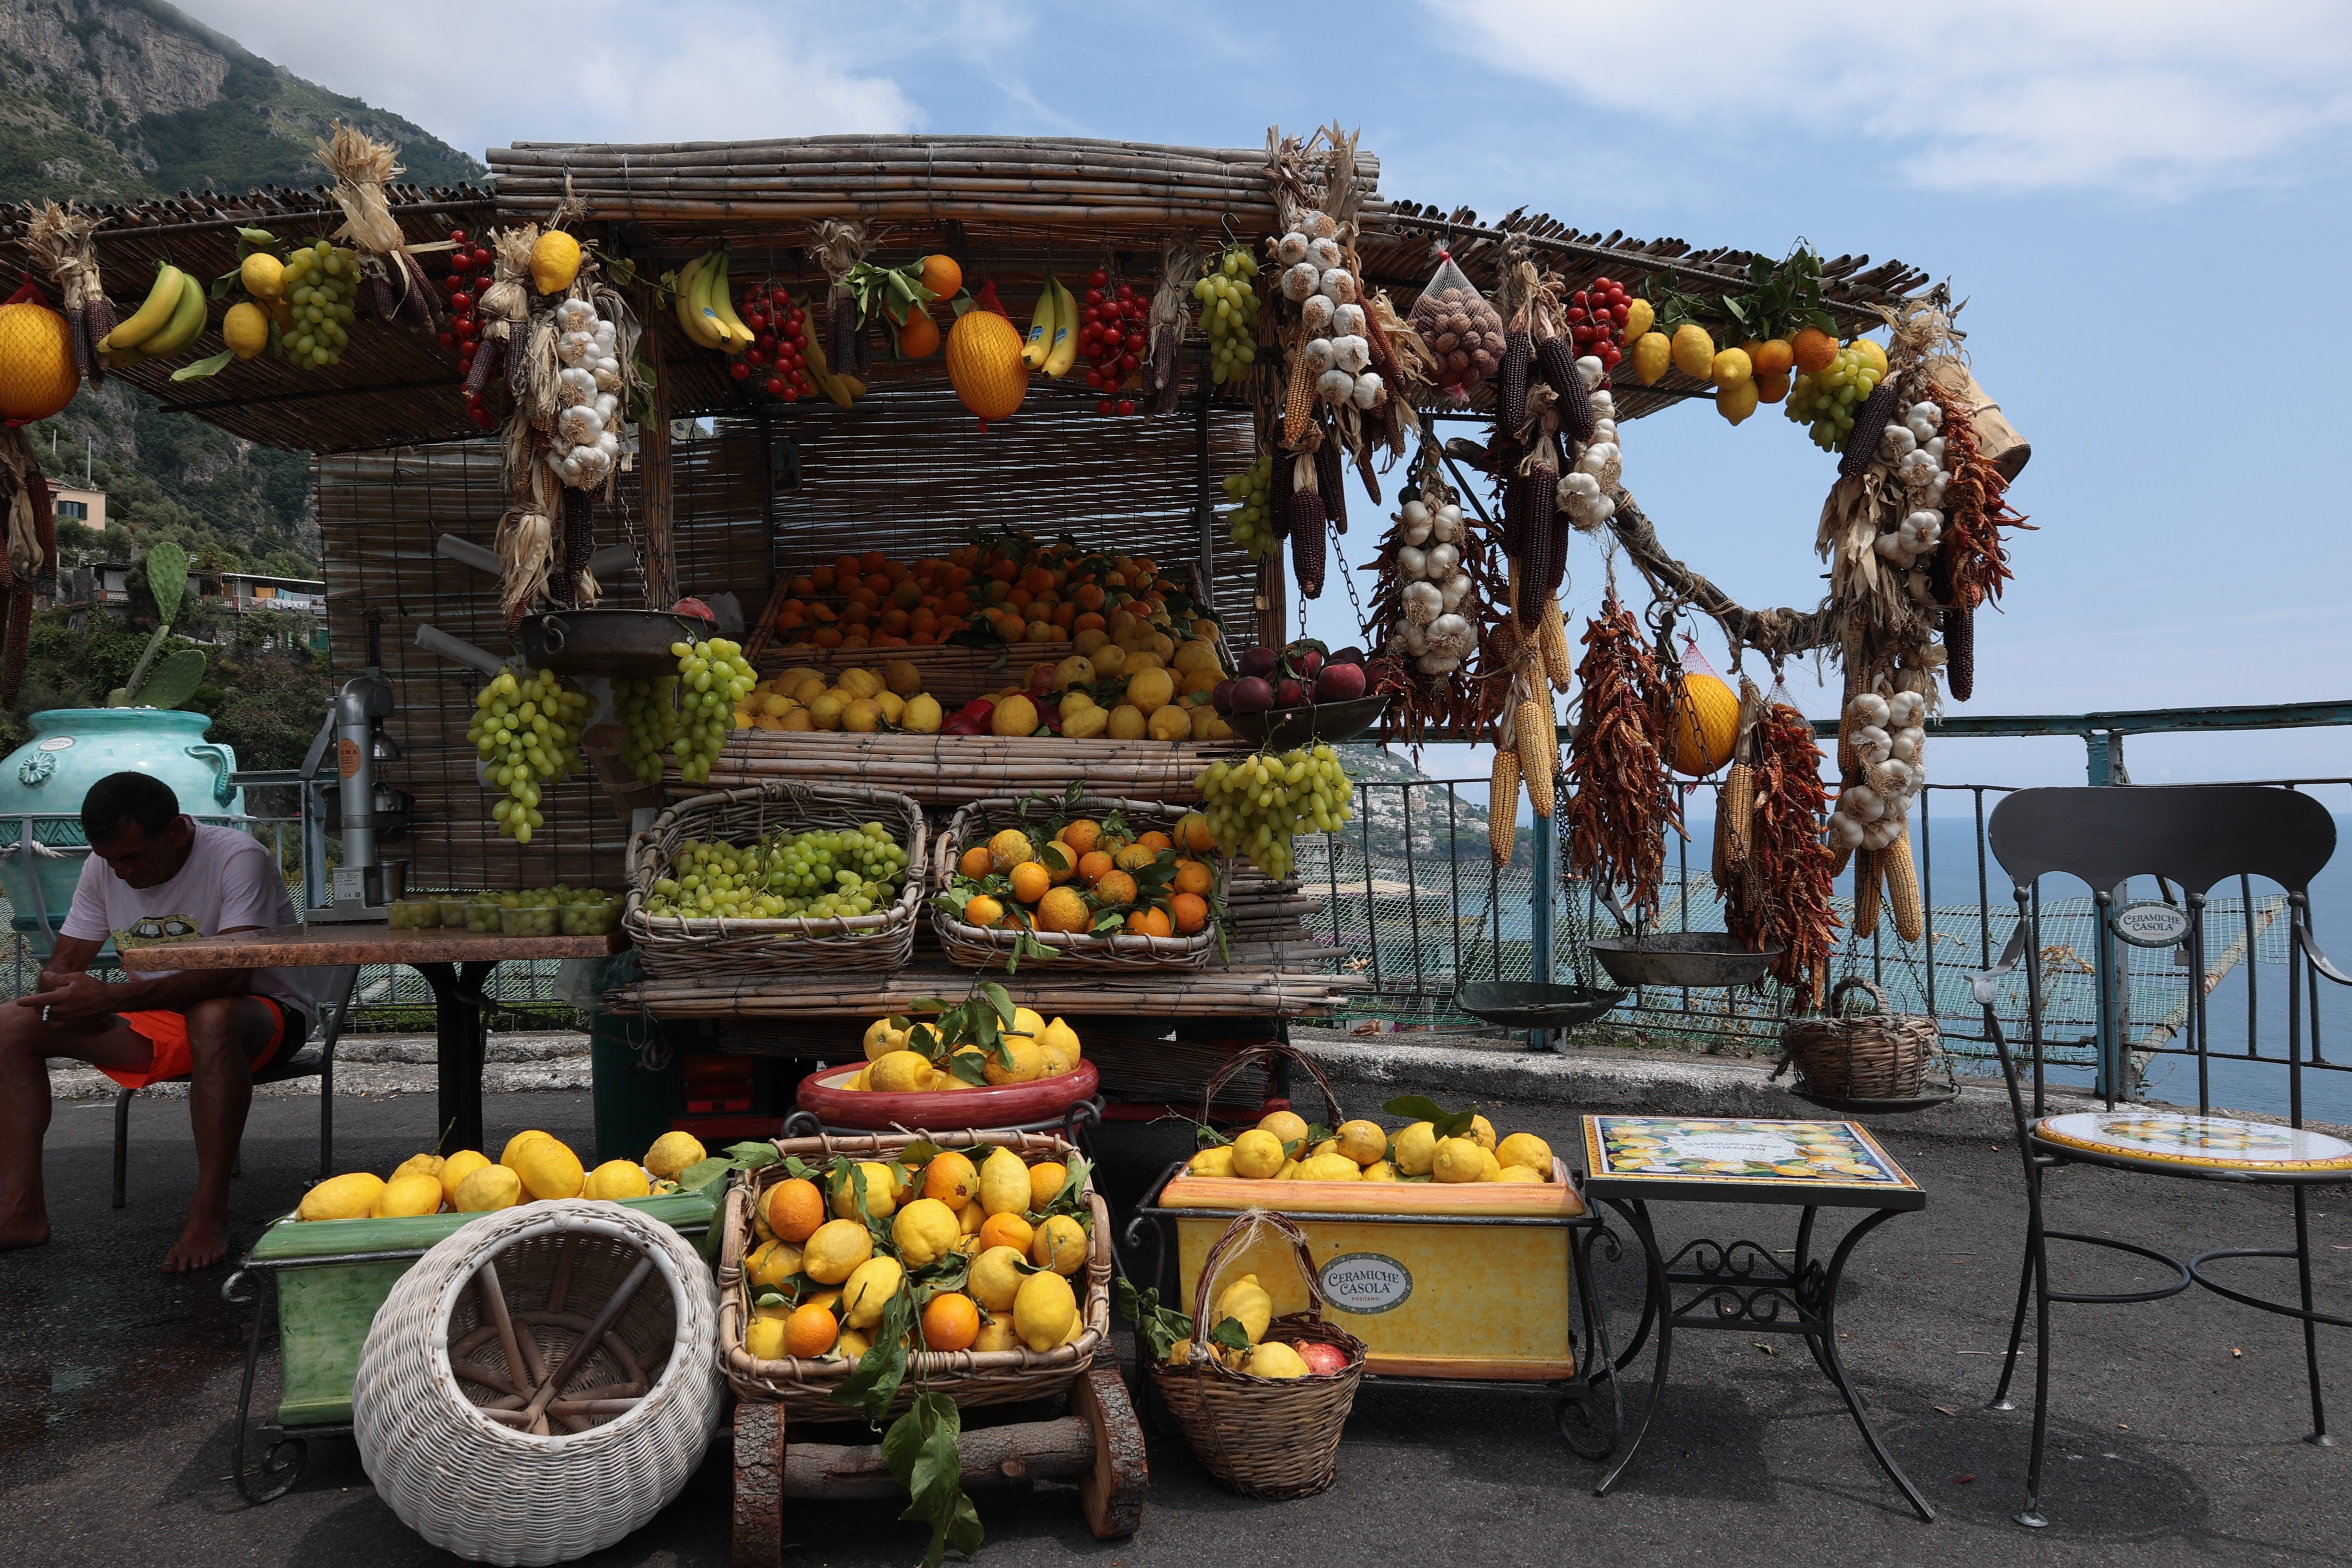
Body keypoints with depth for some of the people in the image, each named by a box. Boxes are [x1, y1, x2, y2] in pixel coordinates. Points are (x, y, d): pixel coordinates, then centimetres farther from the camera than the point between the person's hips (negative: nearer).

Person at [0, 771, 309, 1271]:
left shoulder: (238, 858, -20)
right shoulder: (102, 869, 1)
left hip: (258, 1011, -7)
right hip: (155, 1023, 7)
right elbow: (62, 966, 5)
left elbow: (230, 975, -31)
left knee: (213, 1018, -41)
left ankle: (209, 1216, -33)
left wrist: (112, 997, -40)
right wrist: (69, 993, -21)